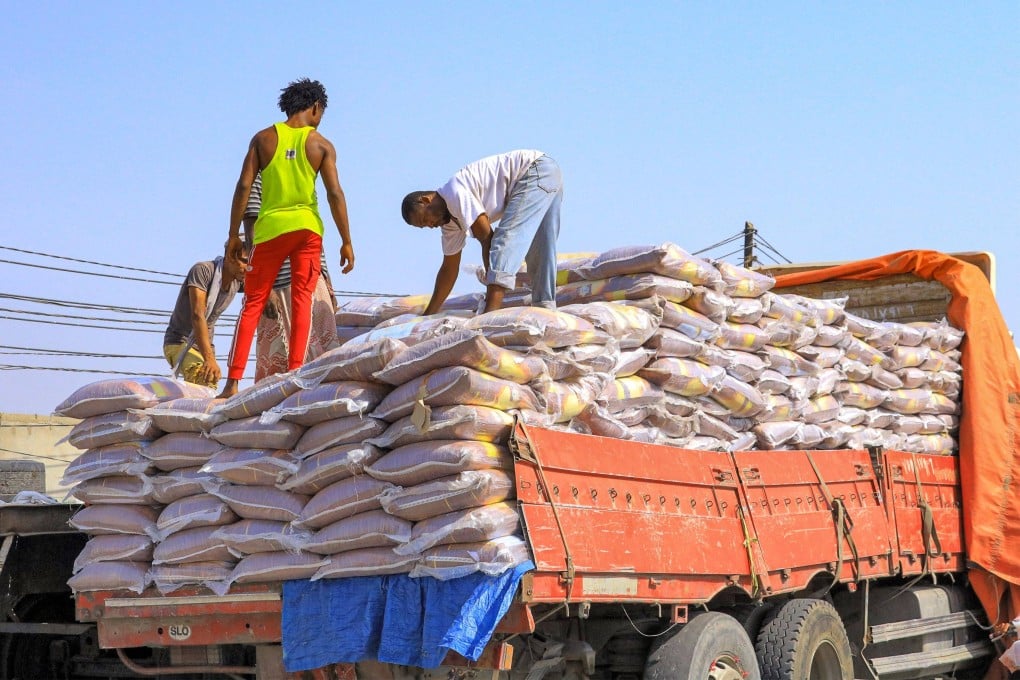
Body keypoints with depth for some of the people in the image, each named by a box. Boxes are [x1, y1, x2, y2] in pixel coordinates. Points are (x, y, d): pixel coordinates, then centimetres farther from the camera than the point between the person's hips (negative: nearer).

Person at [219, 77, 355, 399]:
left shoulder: (264, 138, 4)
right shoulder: (322, 145, 2)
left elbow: (244, 186, -1)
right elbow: (335, 194, -4)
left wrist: (233, 234, 4)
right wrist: (346, 241, 0)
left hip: (269, 228, 1)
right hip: (307, 227, -1)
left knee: (252, 303, 5)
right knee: (302, 300, 5)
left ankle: (233, 381, -2)